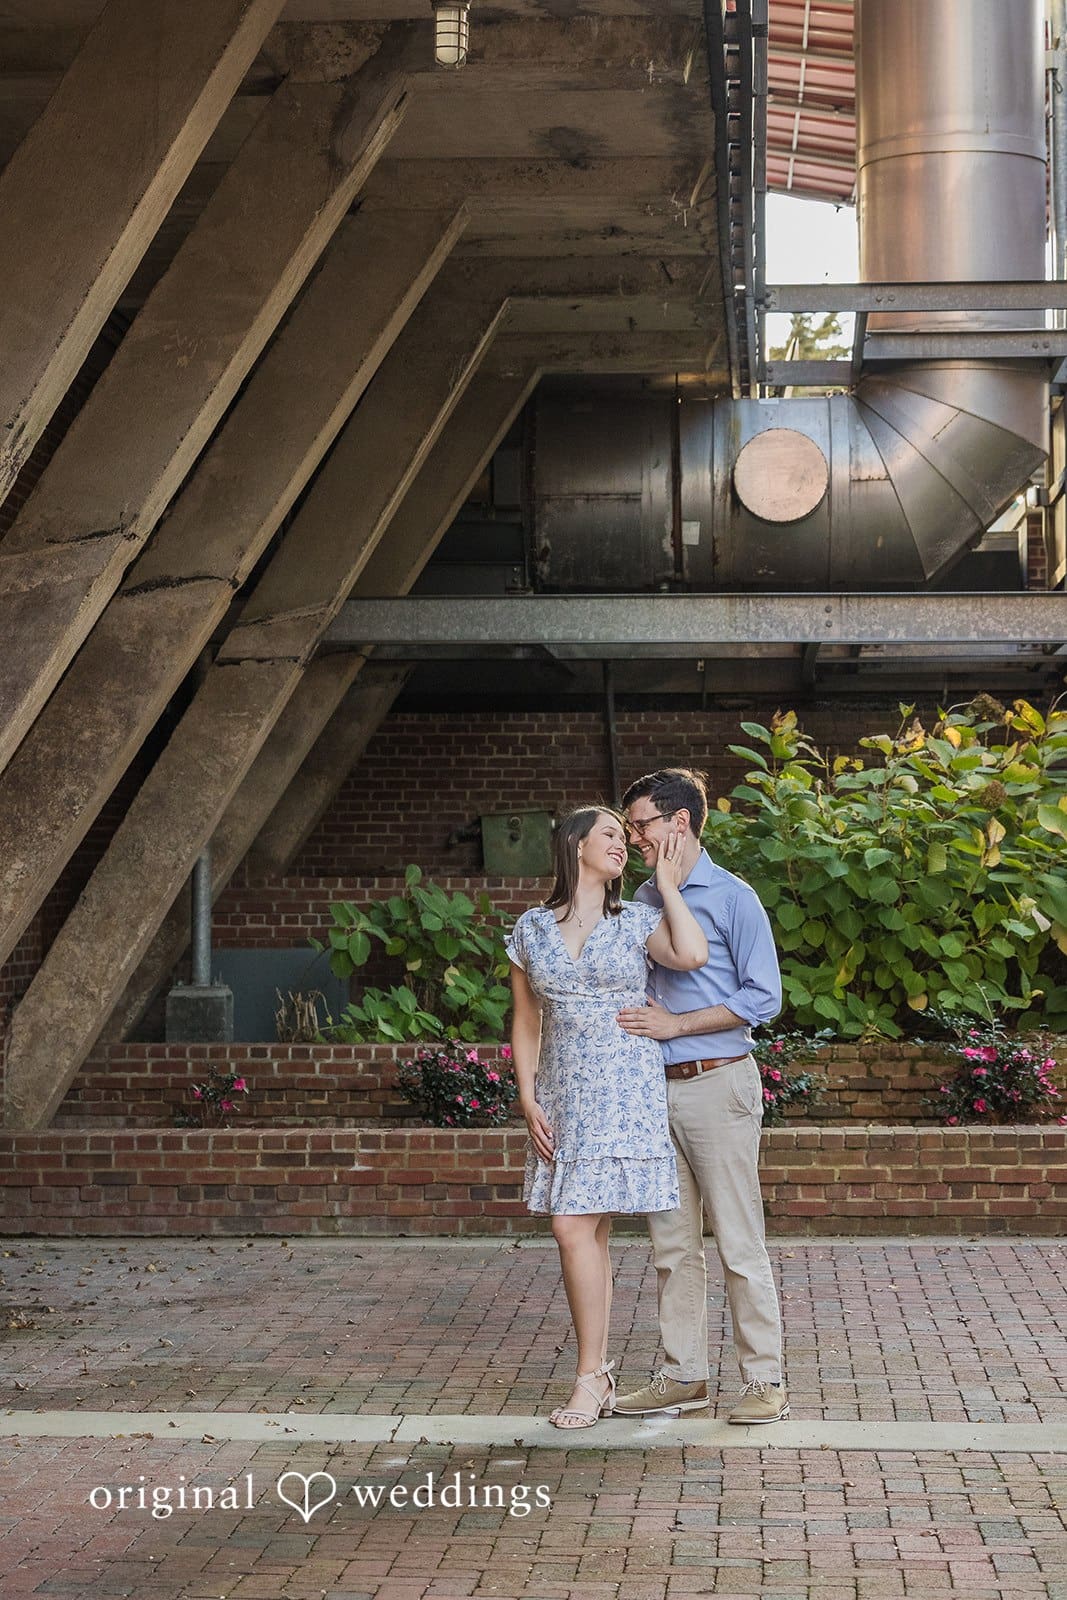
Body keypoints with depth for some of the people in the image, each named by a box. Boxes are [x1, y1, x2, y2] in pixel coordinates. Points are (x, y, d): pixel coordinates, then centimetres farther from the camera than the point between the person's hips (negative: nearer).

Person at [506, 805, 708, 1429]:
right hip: (562, 1096, 3)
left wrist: (668, 885, -6)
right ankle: (600, 1372, 12)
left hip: (624, 1094, -3)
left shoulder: (639, 922, 2)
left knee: (577, 1230, -10)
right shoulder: (531, 929, 9)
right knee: (586, 1234, 4)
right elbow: (526, 1022, 12)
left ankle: (592, 1377, -2)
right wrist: (528, 1100, 3)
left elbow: (692, 955, -19)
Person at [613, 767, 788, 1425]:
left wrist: (675, 1025, -13)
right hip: (655, 1089, 7)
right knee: (673, 1243, 10)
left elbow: (764, 998, -10)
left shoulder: (731, 897, -6)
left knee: (740, 1242, -3)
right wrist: (634, 1021, 5)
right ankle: (684, 1376, 18)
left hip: (717, 1085, -6)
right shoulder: (643, 900, 13)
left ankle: (766, 1380, 5)